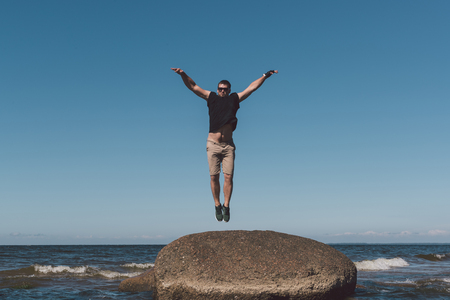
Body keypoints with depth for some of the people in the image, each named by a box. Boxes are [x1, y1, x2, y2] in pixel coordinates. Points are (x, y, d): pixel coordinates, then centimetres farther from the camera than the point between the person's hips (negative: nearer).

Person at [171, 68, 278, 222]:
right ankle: (217, 206, 12)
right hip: (213, 145, 0)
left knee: (228, 176, -6)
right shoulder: (211, 97, 7)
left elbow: (252, 87, 13)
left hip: (228, 146, 0)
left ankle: (226, 207, 4)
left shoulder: (234, 99, 9)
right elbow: (193, 86, 7)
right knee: (214, 177, 0)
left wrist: (265, 76, 12)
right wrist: (183, 74, -5)